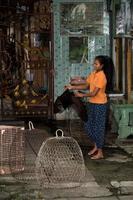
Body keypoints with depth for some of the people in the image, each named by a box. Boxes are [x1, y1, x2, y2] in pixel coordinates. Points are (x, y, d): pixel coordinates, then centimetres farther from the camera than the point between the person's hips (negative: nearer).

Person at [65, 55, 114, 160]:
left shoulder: (101, 77, -22)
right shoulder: (93, 74, 5)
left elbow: (94, 93, -22)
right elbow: (86, 86, 12)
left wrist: (82, 95, -14)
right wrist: (73, 87, 4)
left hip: (100, 105, -9)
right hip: (92, 103, 9)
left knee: (99, 127, -1)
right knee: (89, 126, 14)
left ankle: (100, 152, 9)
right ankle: (96, 146, 32)